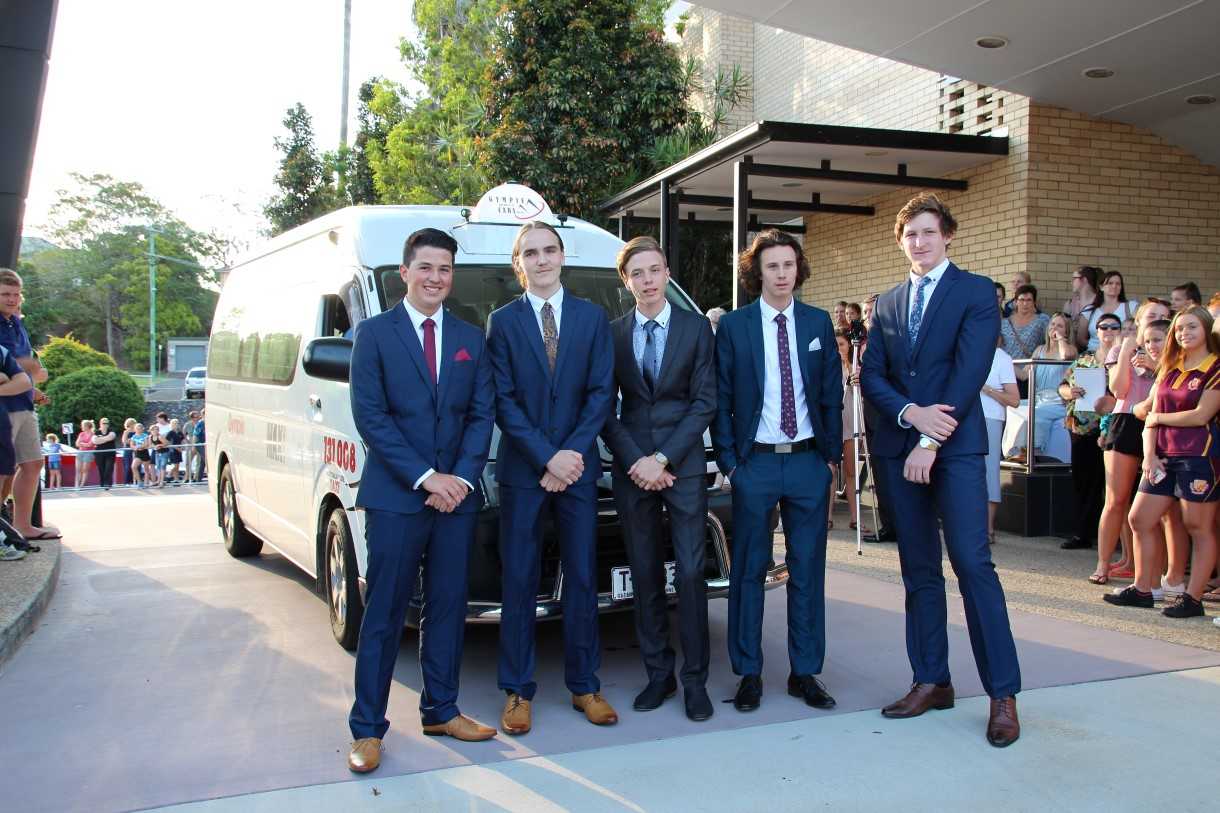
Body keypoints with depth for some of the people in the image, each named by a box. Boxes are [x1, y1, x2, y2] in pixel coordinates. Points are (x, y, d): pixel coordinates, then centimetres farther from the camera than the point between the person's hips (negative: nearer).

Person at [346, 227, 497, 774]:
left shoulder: (470, 339, 12)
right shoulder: (374, 333, 0)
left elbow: (482, 415, 7)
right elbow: (369, 416, -7)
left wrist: (461, 478, -7)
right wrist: (425, 477, -14)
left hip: (456, 496, 4)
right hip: (394, 496, -4)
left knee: (448, 607, 10)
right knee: (384, 614, 1)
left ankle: (440, 710, 23)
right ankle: (367, 728, 9)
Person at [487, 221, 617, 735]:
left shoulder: (593, 317, 7)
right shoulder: (503, 321, 2)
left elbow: (602, 393, 1)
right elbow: (503, 402, -4)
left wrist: (573, 451, -10)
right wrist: (547, 458, -12)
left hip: (577, 466, 1)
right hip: (521, 469, -1)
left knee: (582, 577, 7)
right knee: (519, 581, 4)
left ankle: (584, 685, 18)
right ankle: (517, 691, 13)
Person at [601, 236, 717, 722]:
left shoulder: (697, 328, 3)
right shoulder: (611, 334, 6)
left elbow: (705, 403, -2)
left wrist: (663, 459, -10)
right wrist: (635, 461, -8)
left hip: (684, 466, -1)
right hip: (632, 466, 2)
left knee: (690, 573, -2)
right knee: (645, 575, 7)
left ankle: (695, 679, 8)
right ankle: (658, 673, 18)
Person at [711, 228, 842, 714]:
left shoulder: (818, 323, 7)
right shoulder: (733, 327, 0)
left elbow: (832, 393, 9)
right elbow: (720, 399, 0)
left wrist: (832, 452, 4)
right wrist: (728, 460, -4)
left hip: (809, 461, 2)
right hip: (755, 462, -2)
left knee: (808, 570, 7)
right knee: (749, 570, 5)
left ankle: (805, 673, 19)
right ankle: (749, 674, 16)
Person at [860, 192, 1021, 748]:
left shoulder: (976, 292, 0)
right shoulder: (887, 303, 15)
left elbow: (970, 370, -10)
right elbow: (870, 374, 7)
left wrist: (930, 441, -15)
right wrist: (910, 411, -12)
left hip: (956, 446, -5)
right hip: (899, 448, 5)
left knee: (973, 563, -9)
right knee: (919, 571, 9)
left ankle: (1003, 693, -1)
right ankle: (931, 681, 18)